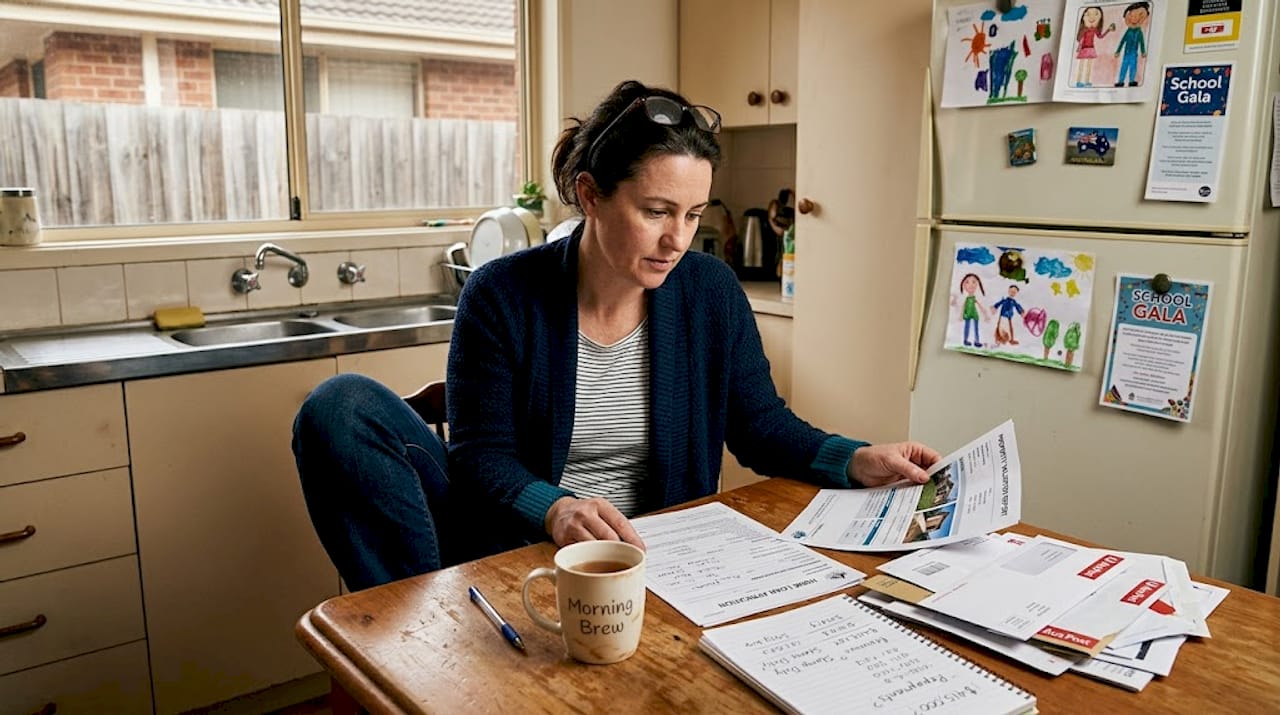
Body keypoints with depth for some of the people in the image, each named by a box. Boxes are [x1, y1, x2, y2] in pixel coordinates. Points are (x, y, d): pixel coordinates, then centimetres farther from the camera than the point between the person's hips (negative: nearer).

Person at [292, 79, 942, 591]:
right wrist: (553, 509, -30)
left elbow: (762, 425, 6)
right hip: (517, 546, 0)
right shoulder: (501, 296, -9)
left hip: (643, 557, 1)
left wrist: (857, 460, -12)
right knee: (342, 405, -21)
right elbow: (483, 454, -10)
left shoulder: (712, 292, -1)